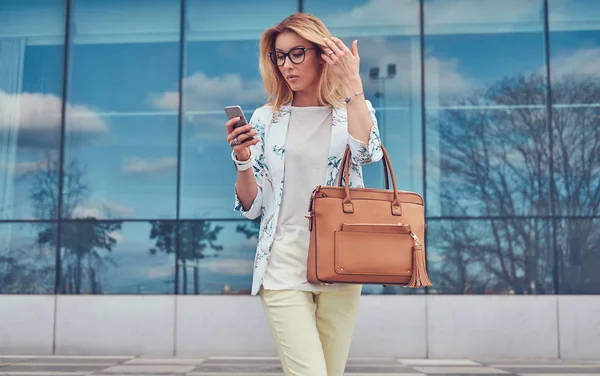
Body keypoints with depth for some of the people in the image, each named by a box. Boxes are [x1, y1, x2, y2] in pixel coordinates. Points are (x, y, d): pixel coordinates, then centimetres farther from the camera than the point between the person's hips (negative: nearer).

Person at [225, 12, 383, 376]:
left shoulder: (354, 110, 6)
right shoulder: (266, 118, 6)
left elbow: (367, 152, -19)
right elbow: (251, 206, 6)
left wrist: (353, 82, -16)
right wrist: (243, 160, -11)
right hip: (284, 267, -1)